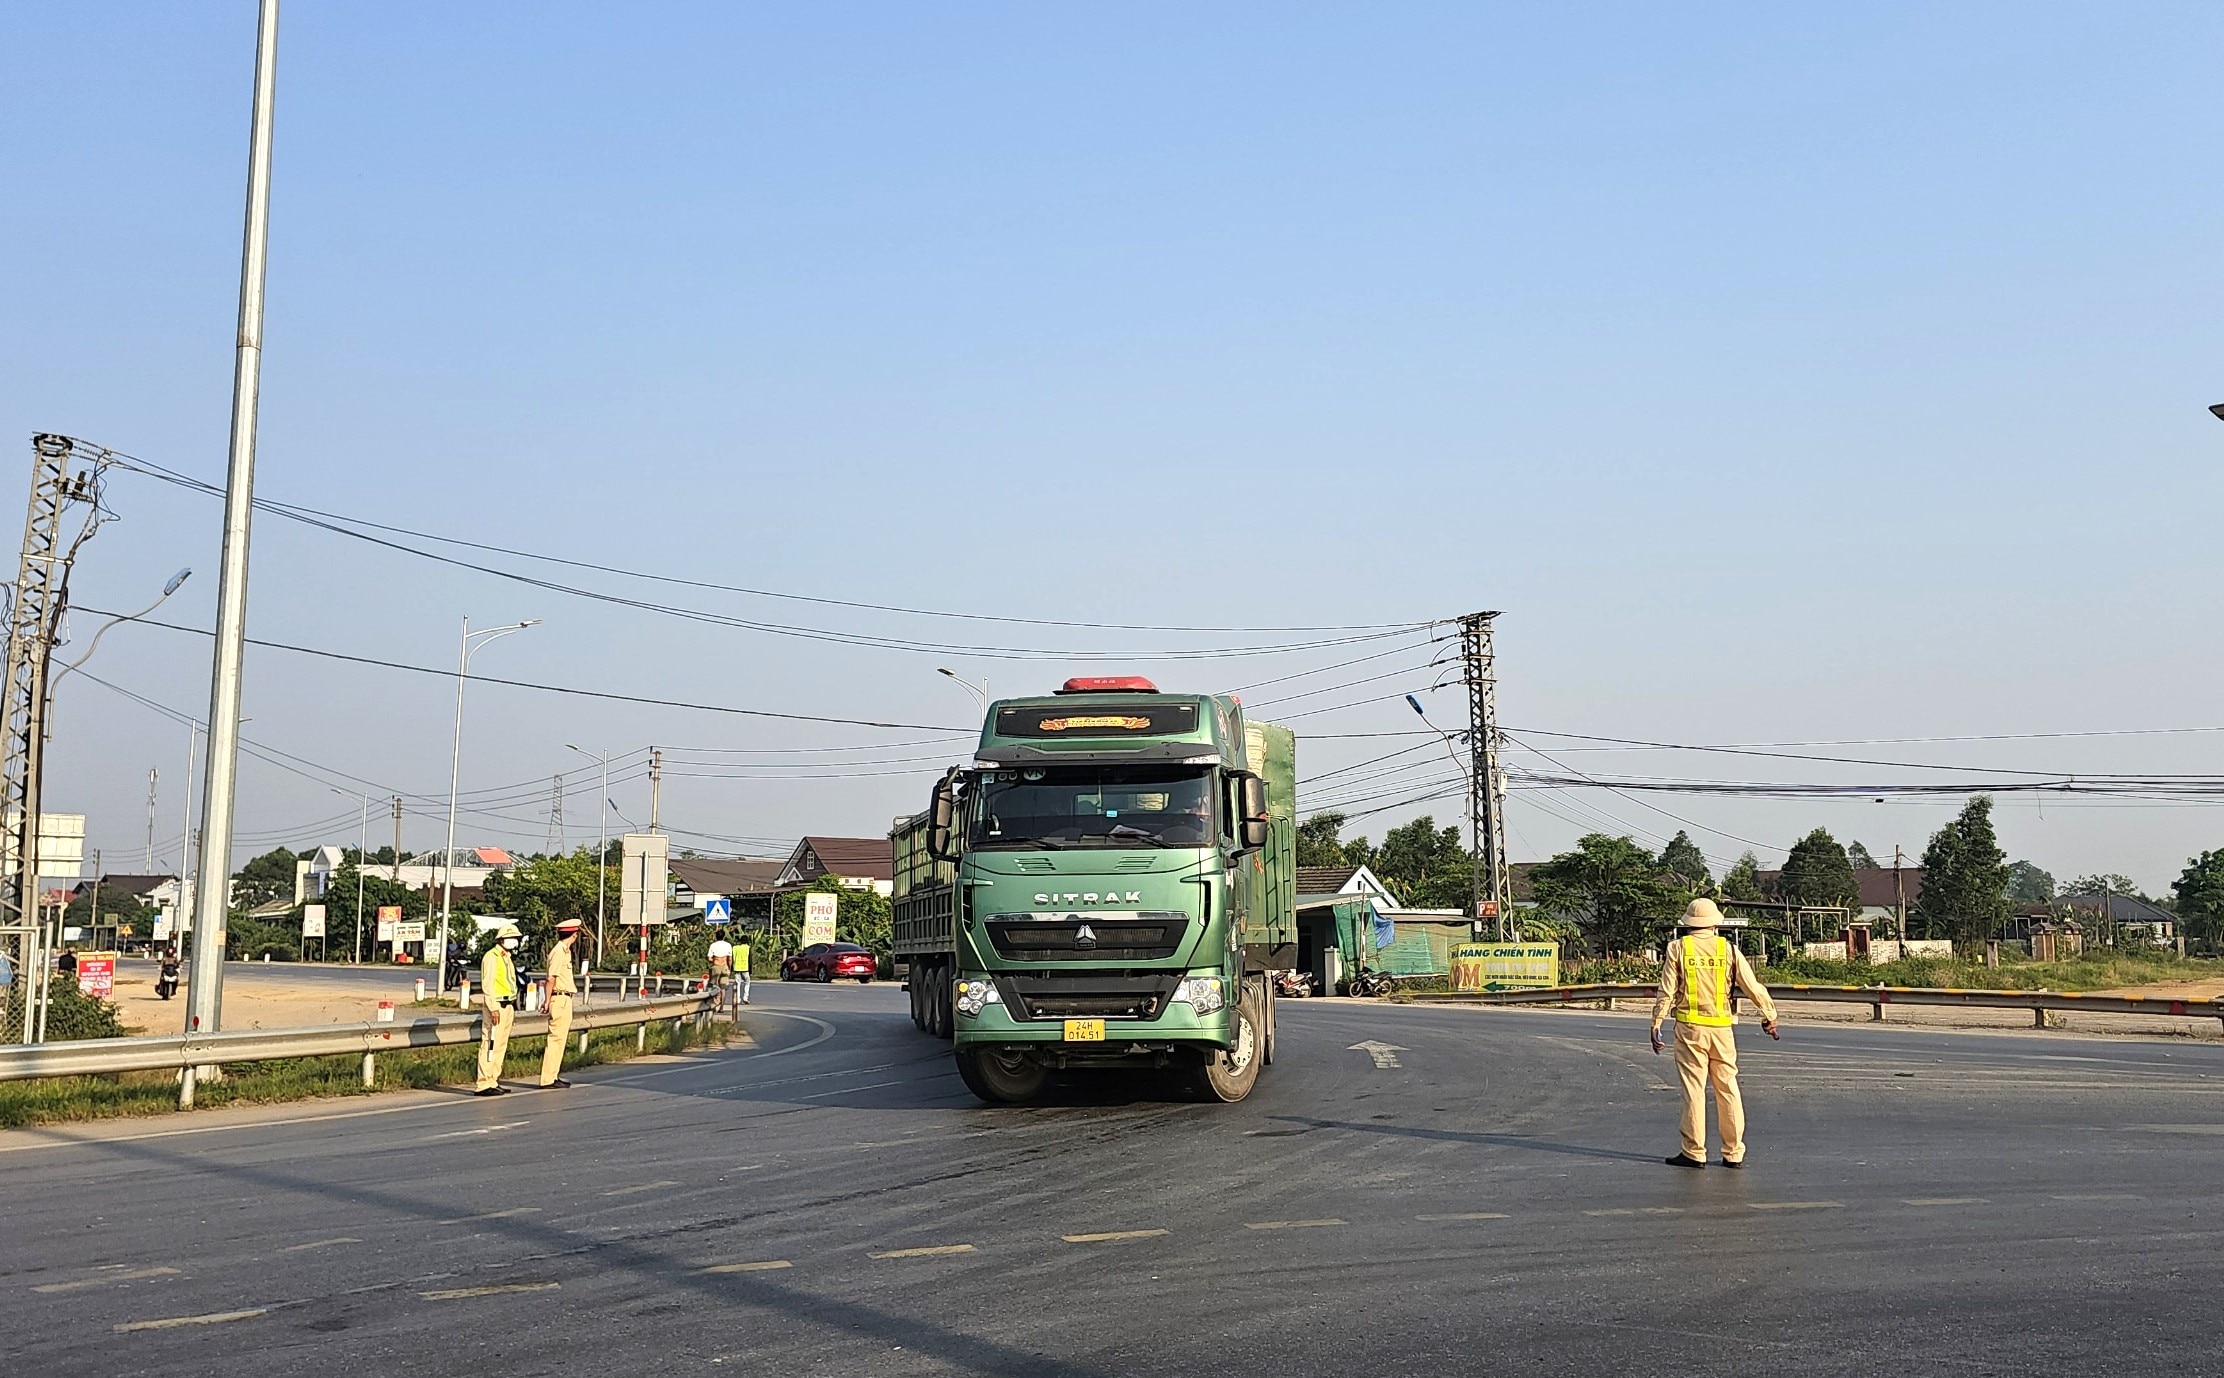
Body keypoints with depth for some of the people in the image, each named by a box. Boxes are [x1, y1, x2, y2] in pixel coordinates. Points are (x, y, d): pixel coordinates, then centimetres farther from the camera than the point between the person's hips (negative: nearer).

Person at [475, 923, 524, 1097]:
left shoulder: (507, 958, 20)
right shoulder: (491, 957, -10)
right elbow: (487, 984, -17)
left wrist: (513, 1008, 21)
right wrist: (493, 1008, -22)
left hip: (508, 1006, 10)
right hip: (496, 1006, -10)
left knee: (501, 1045, 10)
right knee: (491, 1045, -10)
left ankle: (494, 1081, 15)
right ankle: (485, 1084, -10)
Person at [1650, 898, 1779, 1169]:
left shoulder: (1678, 948, -1)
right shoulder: (1728, 949, 3)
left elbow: (1667, 991, -3)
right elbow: (1753, 986, 5)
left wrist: (1656, 1024, 3)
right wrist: (1769, 1015, 18)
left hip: (1690, 1027, -2)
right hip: (1722, 1028, 2)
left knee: (1693, 1090, 2)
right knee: (1728, 1089, 9)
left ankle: (1694, 1152, 4)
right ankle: (1734, 1153, 12)